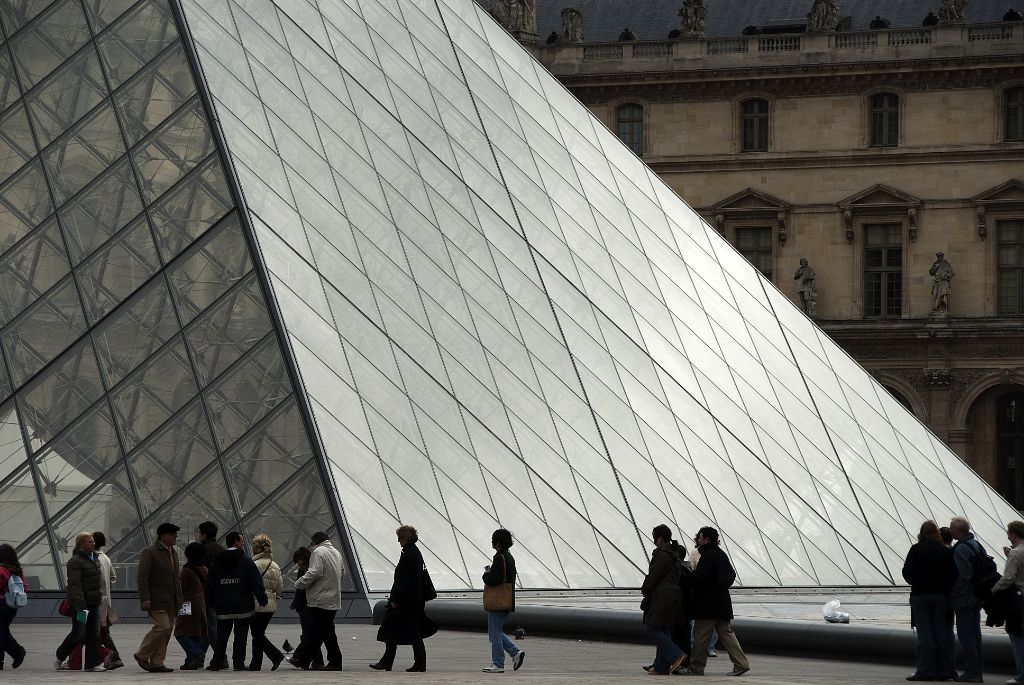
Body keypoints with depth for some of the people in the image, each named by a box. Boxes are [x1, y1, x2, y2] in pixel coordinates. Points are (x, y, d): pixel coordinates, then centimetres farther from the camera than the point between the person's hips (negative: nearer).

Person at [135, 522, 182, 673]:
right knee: (162, 626, -16)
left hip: (171, 602, 8)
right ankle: (142, 655, -1)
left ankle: (157, 663, 7)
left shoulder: (173, 553, 18)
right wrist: (145, 599, -20)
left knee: (167, 630, 4)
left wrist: (179, 598, 16)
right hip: (157, 601, -8)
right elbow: (142, 577, -13)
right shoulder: (149, 552, -8)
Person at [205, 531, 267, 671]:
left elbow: (209, 584, 9)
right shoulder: (246, 561, -6)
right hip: (243, 606, -3)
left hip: (223, 607, 3)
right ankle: (238, 663, 0)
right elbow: (256, 583, -10)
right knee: (240, 635, 1)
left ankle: (216, 663, 8)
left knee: (221, 635, 9)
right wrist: (262, 599, -4)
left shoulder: (217, 562, 6)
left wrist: (211, 602, 16)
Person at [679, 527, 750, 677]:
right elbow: (732, 575, 21)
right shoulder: (721, 554, 15)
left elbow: (700, 577, -22)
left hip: (707, 604, -9)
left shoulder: (708, 556, -15)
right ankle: (741, 663, 2)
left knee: (700, 636, 0)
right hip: (722, 602, 9)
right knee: (726, 633, 9)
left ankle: (696, 667, 5)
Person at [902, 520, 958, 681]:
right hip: (940, 595, 2)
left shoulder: (916, 549, -6)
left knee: (924, 633, 0)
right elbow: (952, 575, -5)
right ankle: (944, 670, 7)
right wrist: (943, 586, 10)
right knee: (941, 633, 7)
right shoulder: (946, 551, -1)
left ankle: (925, 670, -3)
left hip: (920, 595, -2)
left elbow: (907, 572, -8)